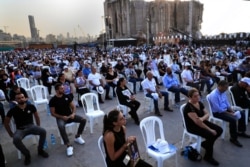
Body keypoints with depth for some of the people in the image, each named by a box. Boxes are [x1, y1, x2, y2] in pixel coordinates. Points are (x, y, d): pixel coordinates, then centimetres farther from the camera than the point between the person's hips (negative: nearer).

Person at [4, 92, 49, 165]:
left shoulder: (31, 106, -5)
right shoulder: (13, 110, -8)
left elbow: (37, 117, 11)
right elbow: (6, 122, 6)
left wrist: (38, 127, 9)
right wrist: (11, 134, 4)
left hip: (31, 126, 1)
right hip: (20, 129, -1)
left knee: (43, 131, -27)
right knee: (16, 140, -34)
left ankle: (40, 150, -1)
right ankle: (27, 154, -6)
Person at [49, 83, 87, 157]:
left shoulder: (67, 97, 1)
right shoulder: (53, 100, -9)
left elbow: (73, 107, 6)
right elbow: (53, 113, -7)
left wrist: (73, 114, -14)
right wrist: (62, 117, -20)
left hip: (69, 115, 4)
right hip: (60, 118, -4)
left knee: (83, 120, -15)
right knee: (61, 127, -38)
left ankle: (77, 137, 5)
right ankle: (69, 145, -29)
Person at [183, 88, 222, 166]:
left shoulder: (200, 103, 2)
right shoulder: (188, 107, -25)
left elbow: (207, 114, 0)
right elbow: (197, 122, -28)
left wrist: (202, 118, -25)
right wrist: (210, 130, -24)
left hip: (202, 122, 9)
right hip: (193, 126, -9)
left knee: (219, 130, -2)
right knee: (211, 135, -25)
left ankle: (205, 143, 19)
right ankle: (208, 156, -4)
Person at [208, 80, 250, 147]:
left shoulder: (223, 92, 2)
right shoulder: (214, 95, -27)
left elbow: (227, 103, 11)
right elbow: (218, 109, -26)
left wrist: (232, 111, -3)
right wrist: (230, 113, -20)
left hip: (225, 109, 10)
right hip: (217, 113, -9)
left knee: (242, 113, 8)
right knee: (233, 119, -27)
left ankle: (241, 132, 26)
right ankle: (233, 138, -8)